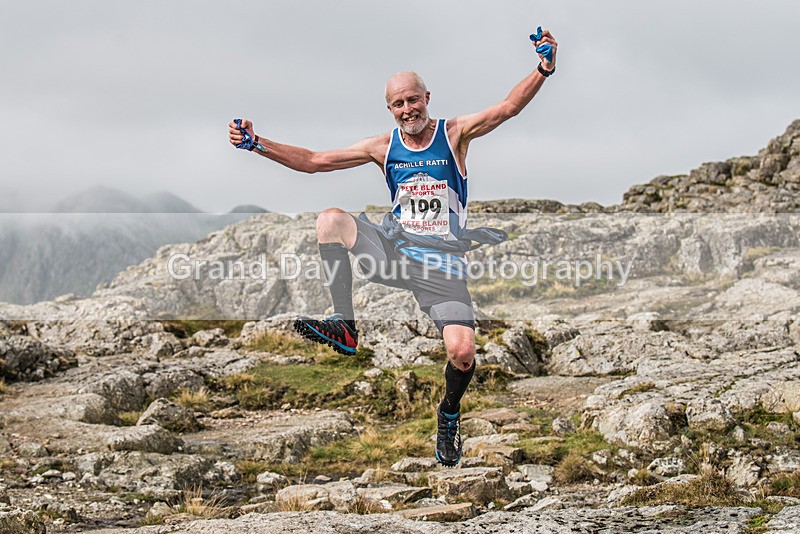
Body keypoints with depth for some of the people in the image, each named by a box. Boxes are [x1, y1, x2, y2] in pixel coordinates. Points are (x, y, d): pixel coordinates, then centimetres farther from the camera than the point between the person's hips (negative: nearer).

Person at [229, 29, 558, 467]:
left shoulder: (454, 134, -2)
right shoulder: (384, 147, 6)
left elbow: (507, 108, -16)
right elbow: (314, 161, 7)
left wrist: (543, 71, -33)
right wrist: (257, 144, -1)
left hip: (441, 261, -3)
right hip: (393, 249, 3)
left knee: (462, 353, -20)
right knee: (331, 219, -22)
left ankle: (449, 413, 15)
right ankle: (344, 326, -18)